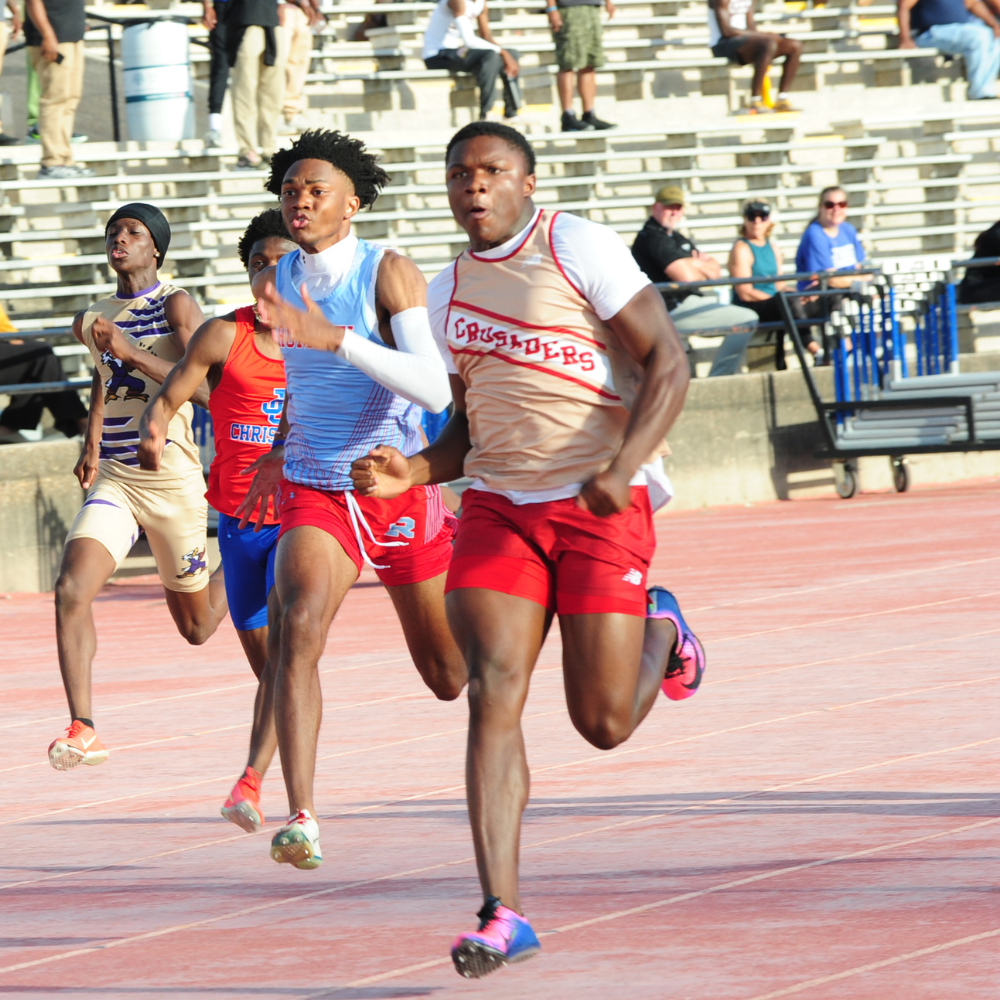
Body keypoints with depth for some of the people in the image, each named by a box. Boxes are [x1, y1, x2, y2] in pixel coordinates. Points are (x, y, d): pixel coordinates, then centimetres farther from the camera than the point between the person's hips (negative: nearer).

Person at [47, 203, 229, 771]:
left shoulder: (176, 306, -8)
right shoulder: (92, 321, 10)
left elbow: (205, 388, -21)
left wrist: (130, 352, -28)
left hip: (173, 482, -4)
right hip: (113, 482, 4)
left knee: (196, 627, 13)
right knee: (71, 590, -22)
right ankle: (83, 730, -24)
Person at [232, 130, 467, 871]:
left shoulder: (390, 273, -16)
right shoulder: (278, 280, 1)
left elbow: (435, 391, -30)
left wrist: (334, 337, -38)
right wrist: (278, 451, 21)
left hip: (400, 488, -2)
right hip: (314, 494, 3)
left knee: (451, 677, 13)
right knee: (300, 623, -28)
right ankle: (301, 819, -34)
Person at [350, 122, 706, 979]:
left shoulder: (578, 248, -6)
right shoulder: (450, 291, 14)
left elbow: (668, 363, -10)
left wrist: (623, 467, -24)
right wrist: (410, 473, 2)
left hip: (600, 504, -5)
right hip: (498, 508, 5)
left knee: (604, 722, -1)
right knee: (493, 692, -14)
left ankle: (660, 631, 35)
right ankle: (503, 914, -15)